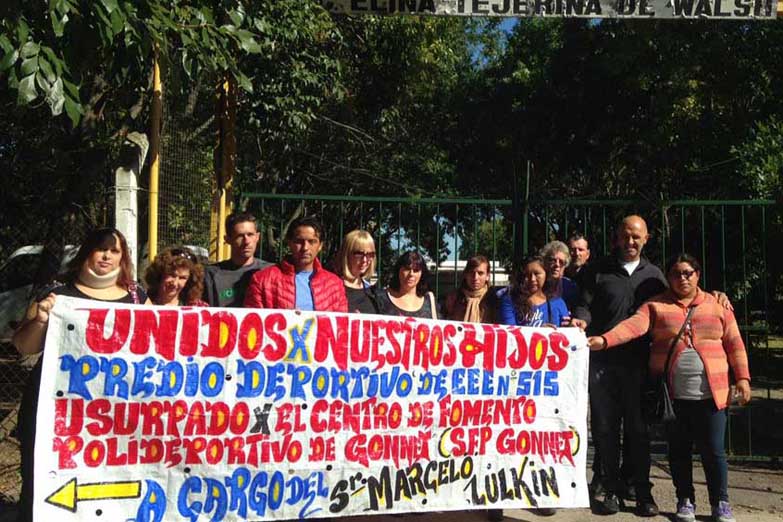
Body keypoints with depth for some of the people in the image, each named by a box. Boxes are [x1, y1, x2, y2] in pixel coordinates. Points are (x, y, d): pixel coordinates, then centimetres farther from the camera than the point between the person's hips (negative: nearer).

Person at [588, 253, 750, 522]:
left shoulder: (717, 305, 8)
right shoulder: (656, 305, 3)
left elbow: (734, 344, 10)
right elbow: (633, 325, -13)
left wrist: (742, 378, 2)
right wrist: (604, 340, -30)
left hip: (710, 395, 0)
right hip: (672, 395, 0)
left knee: (713, 451, 4)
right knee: (678, 450, 10)